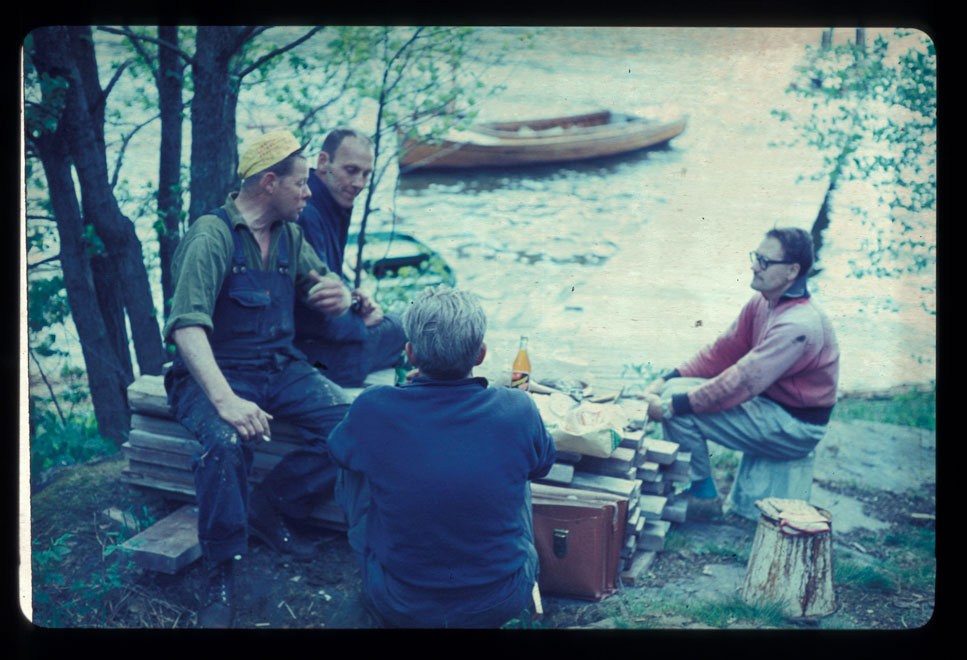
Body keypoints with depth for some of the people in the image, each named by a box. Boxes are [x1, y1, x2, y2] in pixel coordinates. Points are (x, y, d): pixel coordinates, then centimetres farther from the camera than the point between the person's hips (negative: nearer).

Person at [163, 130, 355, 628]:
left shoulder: (289, 235, 9)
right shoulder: (211, 236, -14)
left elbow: (318, 280, 20)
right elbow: (187, 326, -26)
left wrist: (338, 294, -8)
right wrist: (225, 400, -40)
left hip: (280, 366, 6)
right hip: (218, 371, -6)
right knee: (226, 442, -37)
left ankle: (268, 509, 0)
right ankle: (221, 575, -18)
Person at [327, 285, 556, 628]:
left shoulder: (373, 410, -19)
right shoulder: (517, 410, -16)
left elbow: (339, 449, 6)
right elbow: (542, 463, 8)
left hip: (399, 608, -1)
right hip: (503, 605, 1)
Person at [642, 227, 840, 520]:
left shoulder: (799, 324, -27)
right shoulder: (762, 304, 2)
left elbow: (743, 382, -30)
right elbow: (723, 351, 7)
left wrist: (673, 405, -27)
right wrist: (666, 381, -3)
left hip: (794, 427, -9)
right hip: (767, 402, 9)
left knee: (681, 408, -19)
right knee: (675, 390, 1)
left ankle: (703, 496, -1)